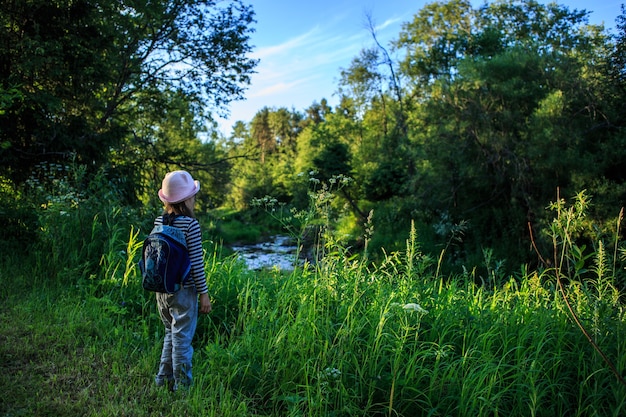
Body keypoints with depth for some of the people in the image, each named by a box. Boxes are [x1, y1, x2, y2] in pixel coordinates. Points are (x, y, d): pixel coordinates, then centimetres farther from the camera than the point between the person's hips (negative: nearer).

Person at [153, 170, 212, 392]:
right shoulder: (190, 224, -17)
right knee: (182, 339, 6)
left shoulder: (159, 221, 1)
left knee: (170, 334, 22)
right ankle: (182, 386, 17)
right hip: (183, 291, -6)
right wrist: (204, 294, -8)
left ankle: (164, 380, 32)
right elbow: (196, 262, -16)